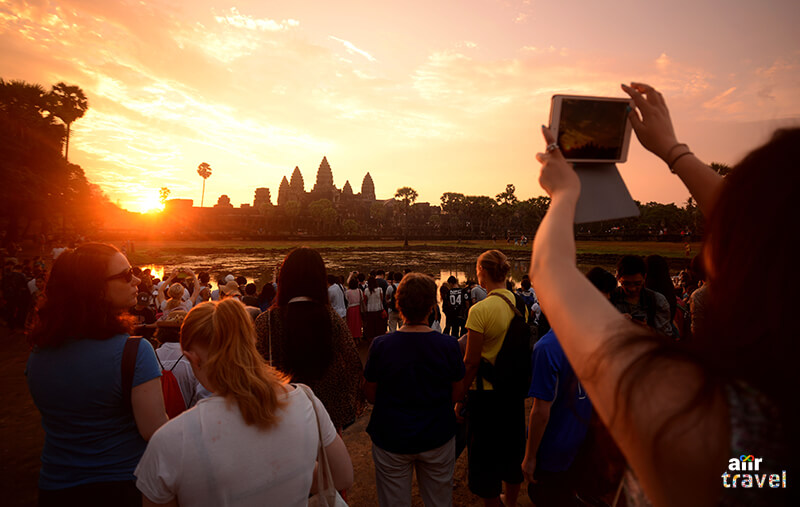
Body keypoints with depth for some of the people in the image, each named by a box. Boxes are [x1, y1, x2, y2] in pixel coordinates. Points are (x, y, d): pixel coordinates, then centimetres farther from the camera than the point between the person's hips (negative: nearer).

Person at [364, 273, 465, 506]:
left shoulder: (380, 345, -18)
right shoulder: (448, 345, -16)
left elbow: (371, 396, -7)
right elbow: (457, 395, -6)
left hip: (391, 439, -1)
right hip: (438, 438, 1)